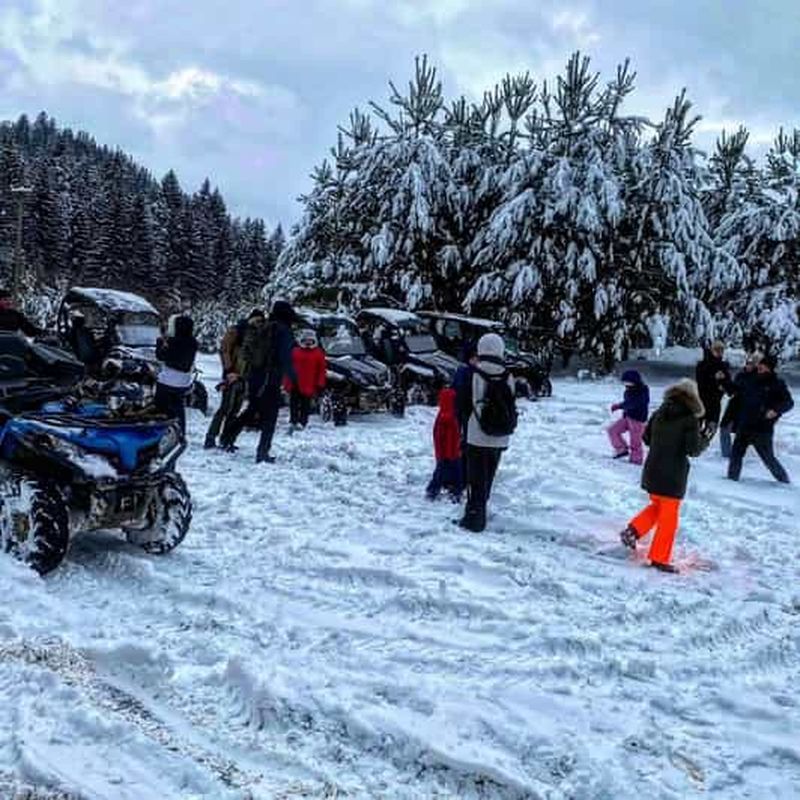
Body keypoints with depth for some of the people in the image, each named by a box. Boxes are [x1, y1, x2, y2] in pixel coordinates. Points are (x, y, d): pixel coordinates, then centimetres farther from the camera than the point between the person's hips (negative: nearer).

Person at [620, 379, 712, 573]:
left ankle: (633, 530, 9)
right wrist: (705, 439, 4)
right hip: (673, 476, -6)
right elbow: (694, 449, -15)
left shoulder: (659, 414, 3)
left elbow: (647, 438, 11)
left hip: (652, 471, 6)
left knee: (657, 506, 26)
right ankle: (659, 558, 11)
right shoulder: (690, 419, -13)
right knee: (669, 517, 6)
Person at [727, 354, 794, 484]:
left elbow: (789, 402, -8)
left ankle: (784, 480, 23)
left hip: (762, 430, -5)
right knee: (736, 453, 7)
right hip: (744, 427, 5)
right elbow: (735, 389, 20)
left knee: (768, 458, 3)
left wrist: (776, 410, -24)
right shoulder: (750, 381, 7)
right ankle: (732, 477, 20)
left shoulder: (777, 385, -6)